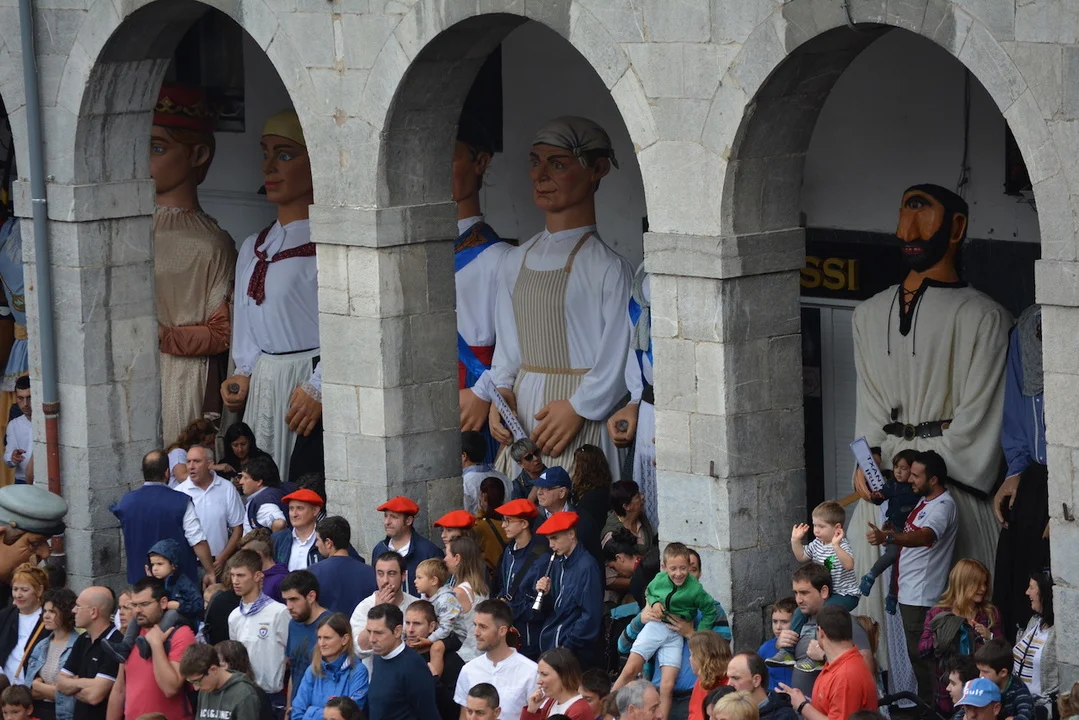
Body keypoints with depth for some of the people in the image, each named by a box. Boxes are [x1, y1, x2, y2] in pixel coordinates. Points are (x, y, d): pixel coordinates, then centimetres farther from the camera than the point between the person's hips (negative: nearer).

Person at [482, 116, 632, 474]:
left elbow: (619, 358, -11)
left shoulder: (606, 267, -9)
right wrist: (501, 391, 1)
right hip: (522, 412, 6)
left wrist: (578, 408, -15)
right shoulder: (515, 262, 12)